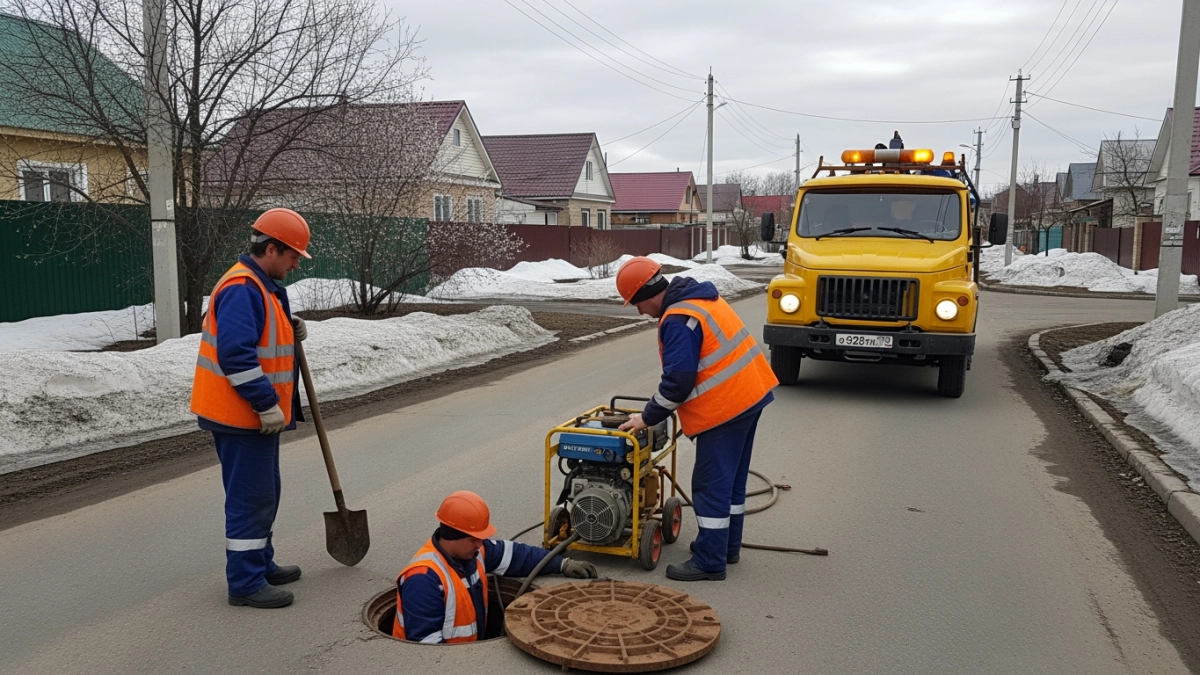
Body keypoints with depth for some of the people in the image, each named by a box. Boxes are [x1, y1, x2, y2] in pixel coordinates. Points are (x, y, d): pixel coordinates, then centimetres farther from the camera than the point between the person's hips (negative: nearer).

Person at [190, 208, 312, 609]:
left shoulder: (263, 286, 14)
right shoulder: (242, 288, -20)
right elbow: (236, 355, -28)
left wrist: (291, 332, 5)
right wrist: (268, 404, -24)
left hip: (255, 413, 11)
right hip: (241, 415, -11)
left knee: (263, 493, 19)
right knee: (250, 497, -3)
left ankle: (261, 565, 32)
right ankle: (245, 583, 6)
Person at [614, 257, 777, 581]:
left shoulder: (678, 320, -19)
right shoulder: (701, 297, 12)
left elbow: (678, 380, -21)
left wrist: (649, 417, -8)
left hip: (724, 407, -10)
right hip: (751, 393, 10)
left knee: (711, 484, -3)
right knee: (732, 479, 18)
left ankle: (710, 561, 4)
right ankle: (728, 545, 29)